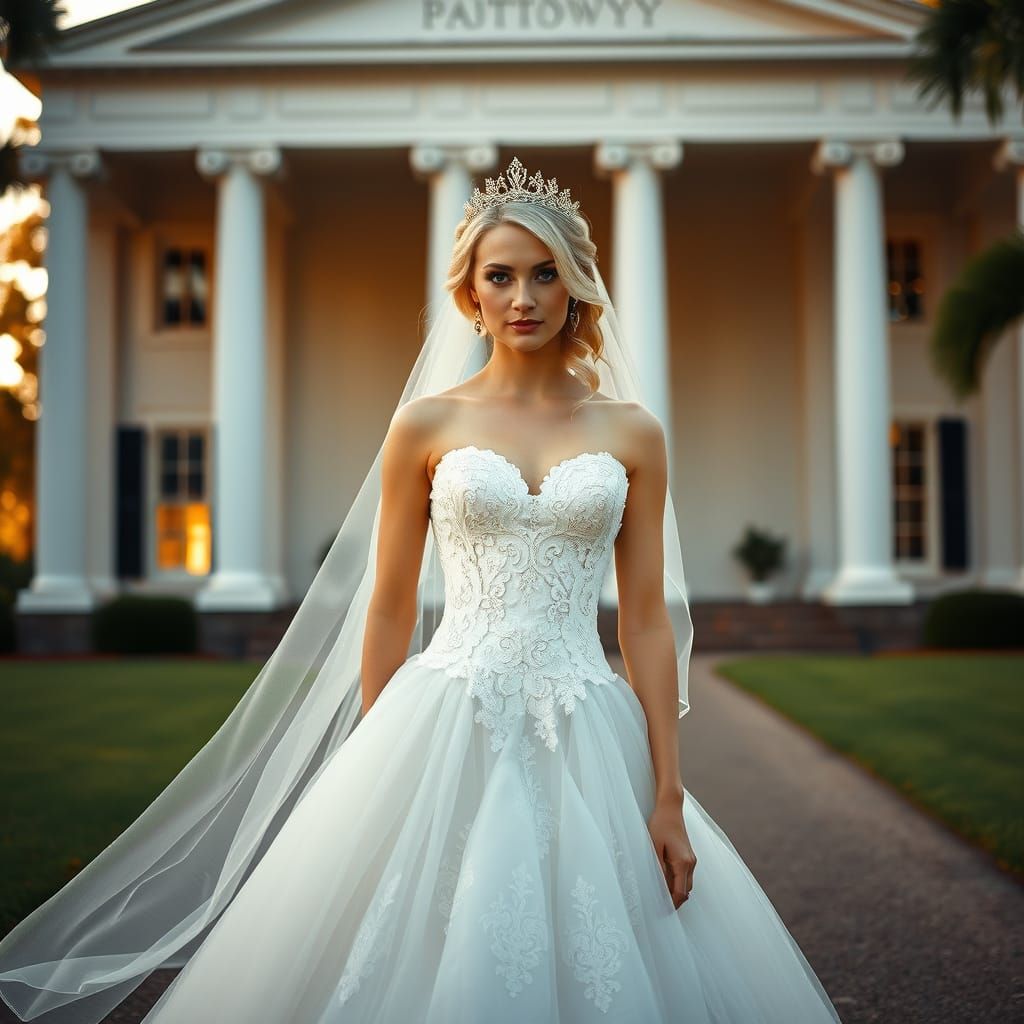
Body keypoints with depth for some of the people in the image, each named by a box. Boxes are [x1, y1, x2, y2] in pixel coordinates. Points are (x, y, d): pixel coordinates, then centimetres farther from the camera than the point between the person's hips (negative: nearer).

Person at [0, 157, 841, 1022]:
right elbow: (388, 610, 6)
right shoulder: (429, 423, 4)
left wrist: (669, 795, 0)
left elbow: (647, 620, 5)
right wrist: (374, 776, 5)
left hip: (583, 741, 1)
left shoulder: (631, 432, 6)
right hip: (448, 728, -1)